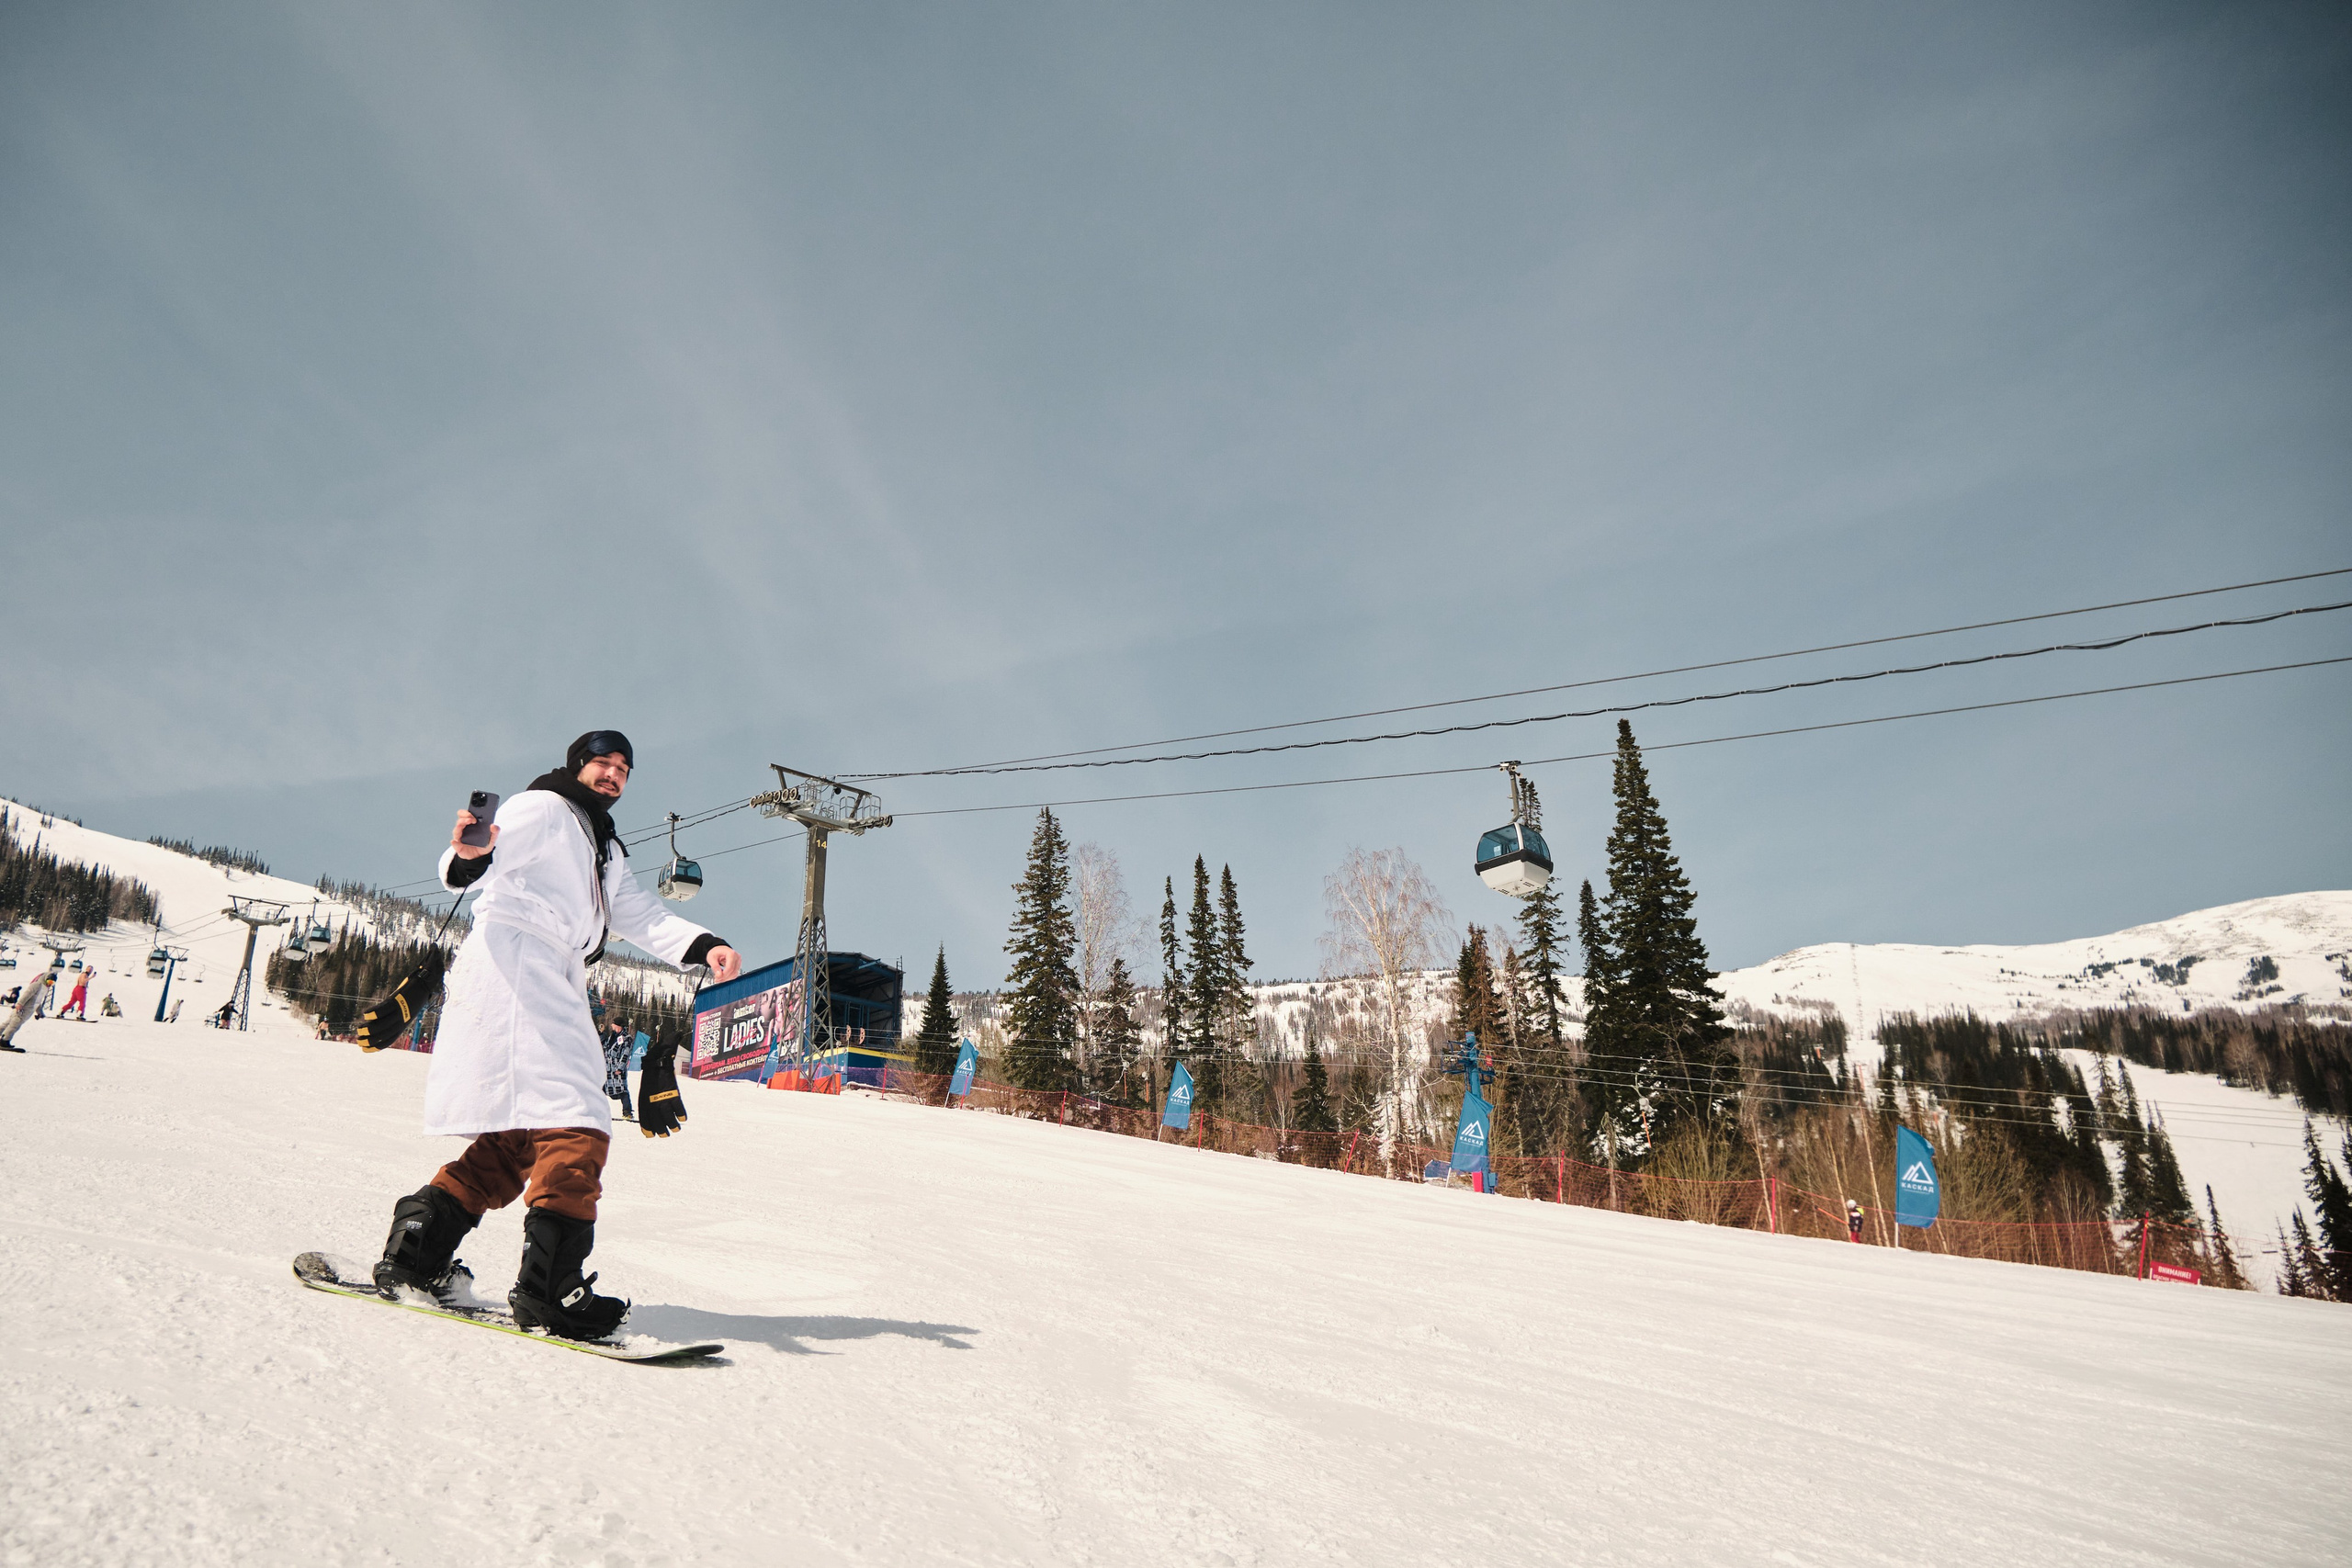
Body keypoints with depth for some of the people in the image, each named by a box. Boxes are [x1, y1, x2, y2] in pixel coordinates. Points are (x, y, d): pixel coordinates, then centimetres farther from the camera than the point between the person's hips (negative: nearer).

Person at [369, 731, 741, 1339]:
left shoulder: (605, 852, 30)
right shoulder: (544, 808, 5)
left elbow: (643, 917, 17)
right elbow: (486, 854, -11)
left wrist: (704, 946, -1)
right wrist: (469, 855, -37)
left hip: (554, 988, 10)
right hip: (514, 964, -10)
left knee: (521, 1140, 10)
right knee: (575, 1129, -18)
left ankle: (415, 1251, 16)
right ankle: (548, 1286, -20)